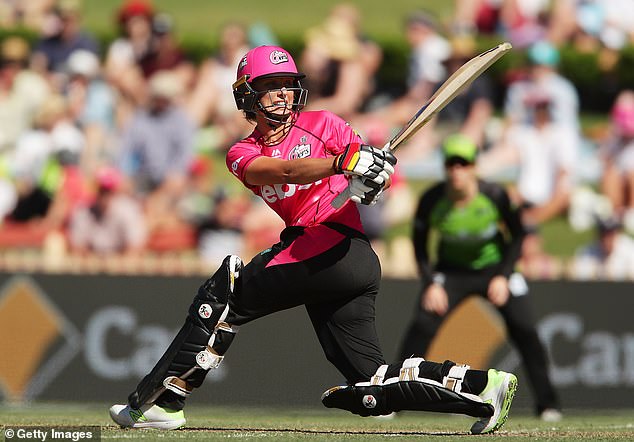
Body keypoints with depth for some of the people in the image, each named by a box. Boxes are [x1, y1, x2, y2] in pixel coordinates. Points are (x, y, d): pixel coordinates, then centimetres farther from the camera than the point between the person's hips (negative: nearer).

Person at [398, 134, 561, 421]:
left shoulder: (495, 196, -22)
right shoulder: (432, 201, -21)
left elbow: (517, 236, -6)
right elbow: (420, 246, -5)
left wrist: (503, 276, -15)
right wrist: (431, 284, -15)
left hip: (494, 266, 0)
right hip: (451, 271, 0)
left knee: (524, 330, -13)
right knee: (422, 326, -18)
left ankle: (547, 402, 1)